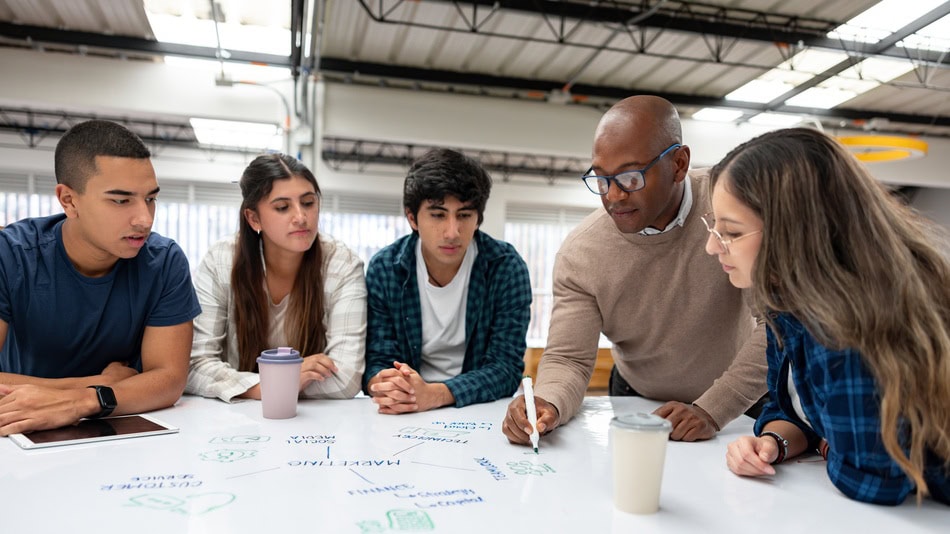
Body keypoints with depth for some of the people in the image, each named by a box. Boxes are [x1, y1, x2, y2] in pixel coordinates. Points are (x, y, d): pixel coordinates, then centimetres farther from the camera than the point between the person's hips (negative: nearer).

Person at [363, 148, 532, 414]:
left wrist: (433, 394, -27)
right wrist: (385, 386, -26)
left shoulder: (507, 267, -10)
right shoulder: (383, 269, -5)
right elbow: (376, 361, -3)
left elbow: (506, 366, -12)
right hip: (406, 415, 2)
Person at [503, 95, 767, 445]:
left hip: (737, 405, 0)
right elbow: (568, 358, -13)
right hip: (636, 402, 1)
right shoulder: (580, 252, -15)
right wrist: (548, 405, -34)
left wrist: (712, 410, -28)